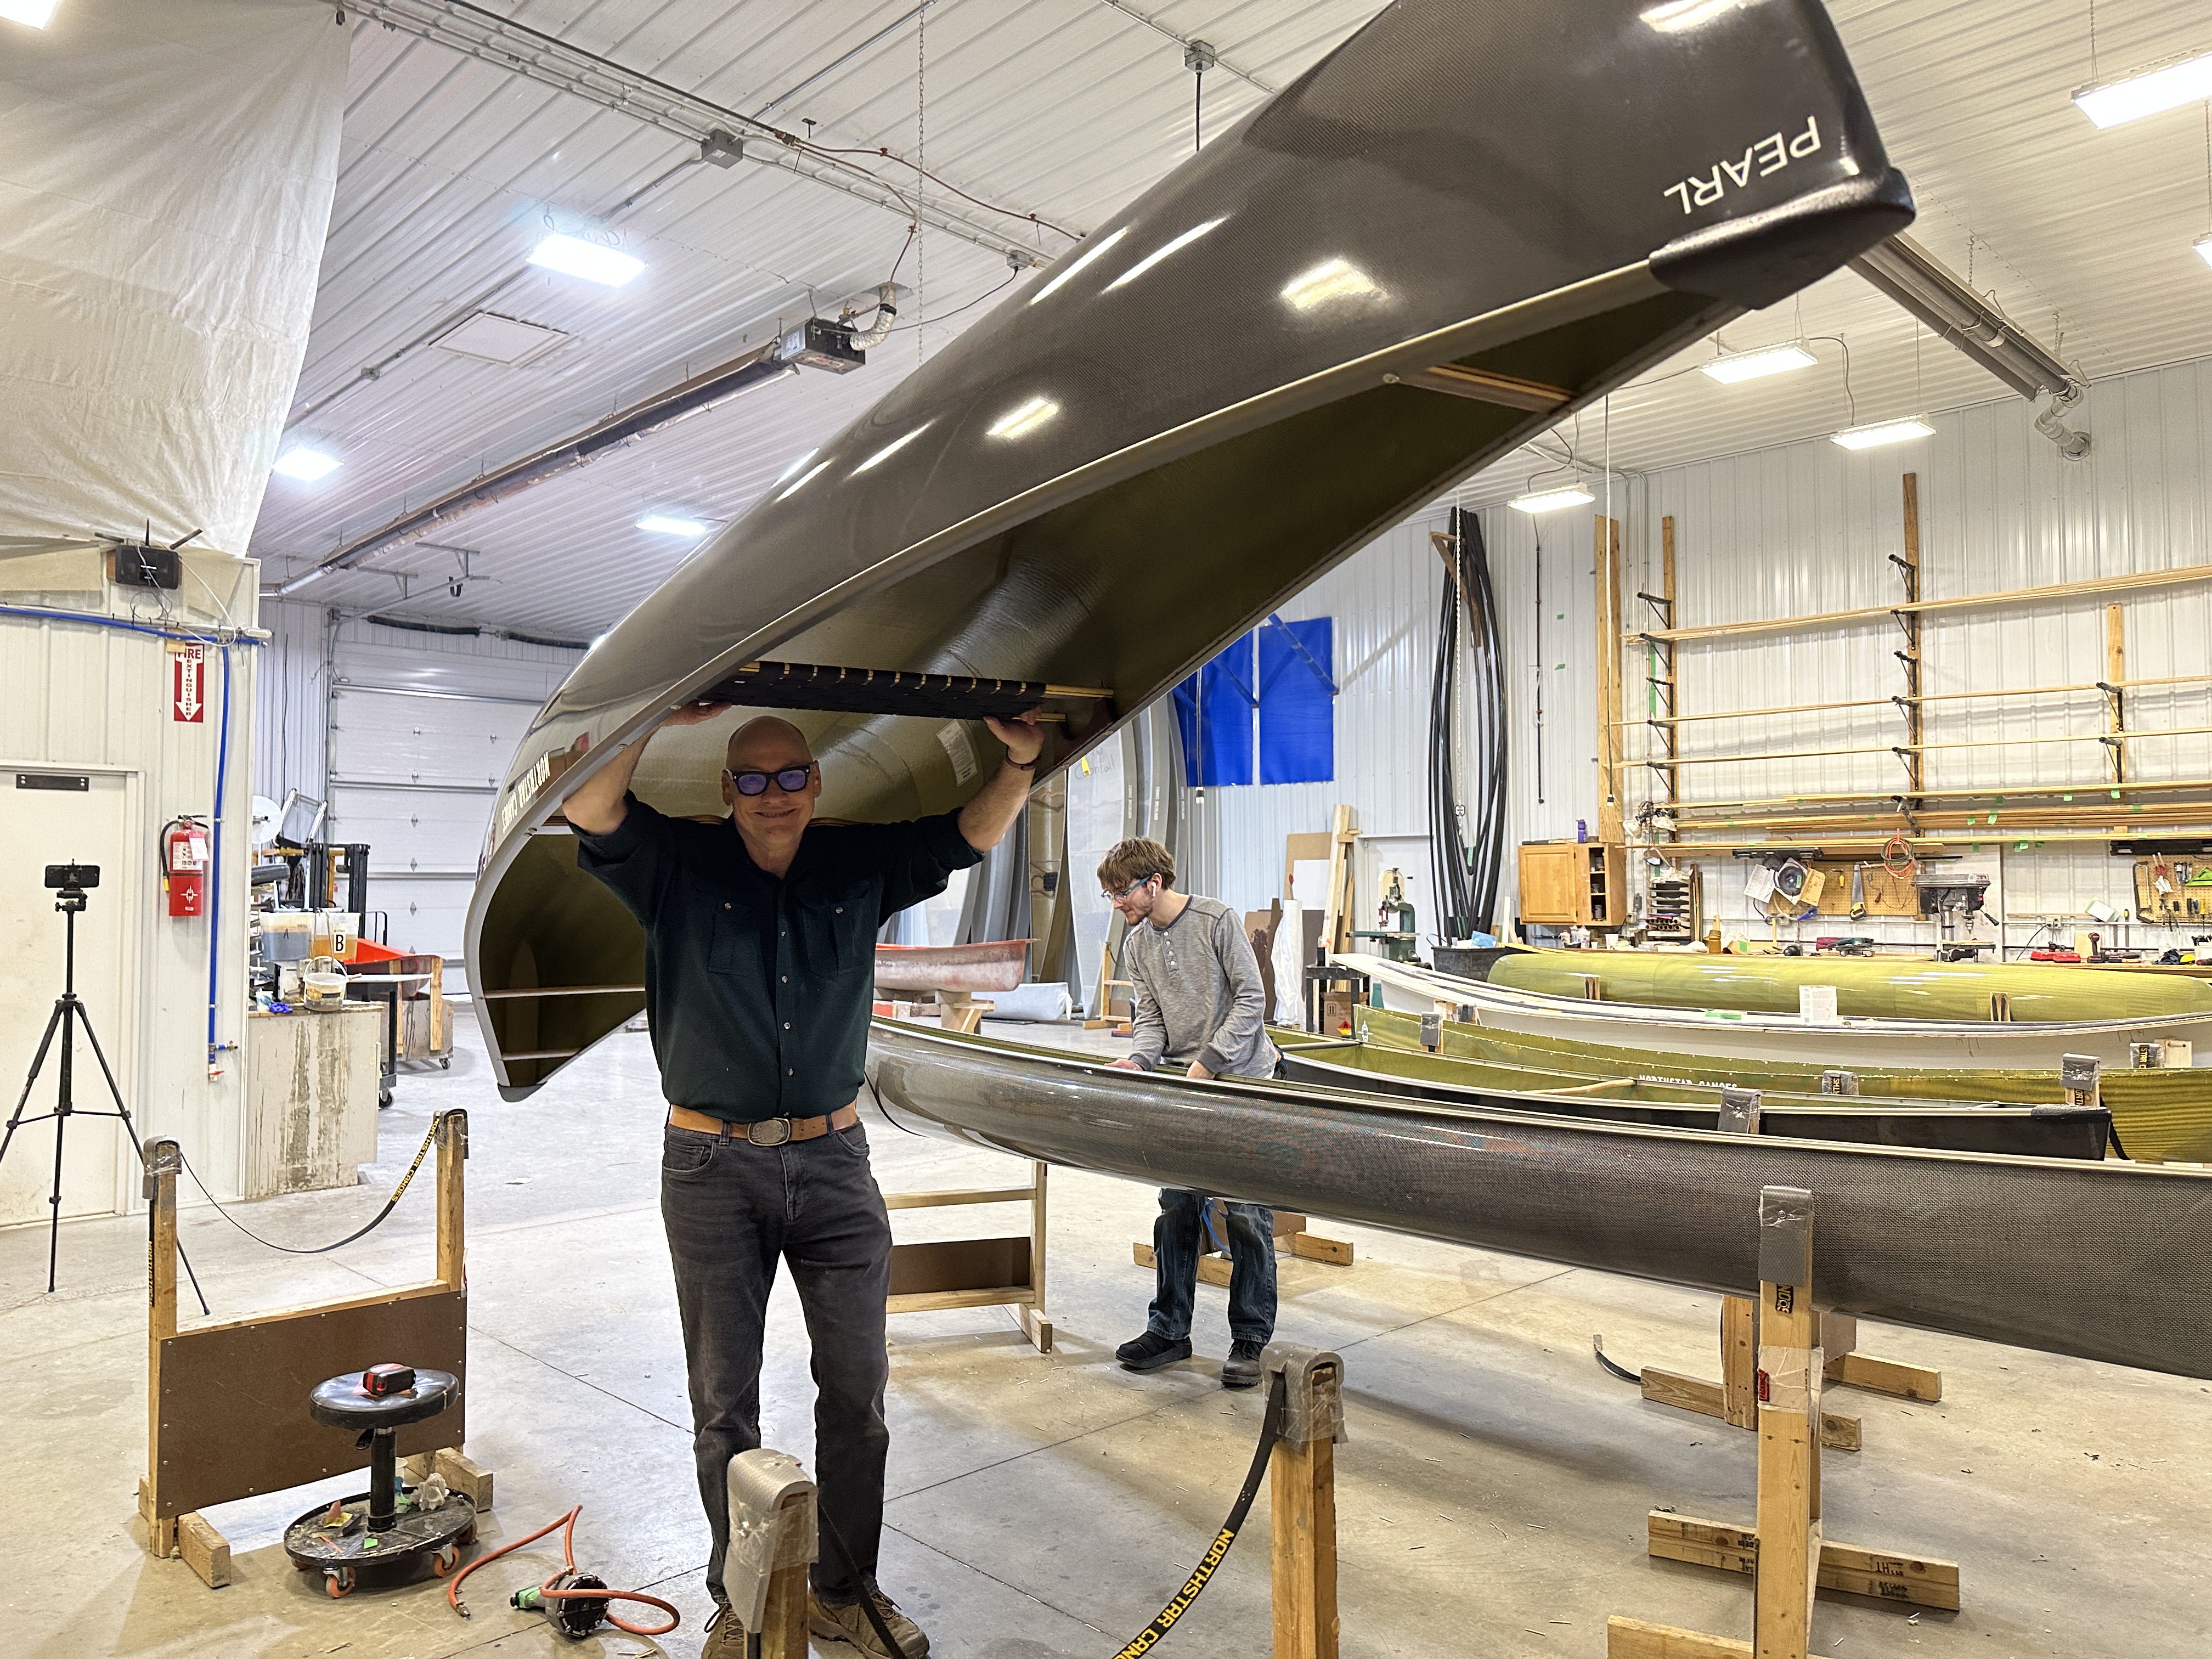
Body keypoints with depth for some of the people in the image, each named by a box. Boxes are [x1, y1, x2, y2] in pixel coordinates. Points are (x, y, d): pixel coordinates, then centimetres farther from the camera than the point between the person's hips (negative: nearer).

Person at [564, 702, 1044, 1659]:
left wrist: (1019, 761, -14)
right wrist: (654, 721, -31)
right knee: (724, 1401, 9)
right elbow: (590, 809, -17)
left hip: (833, 1158, 2)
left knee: (858, 1385, 9)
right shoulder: (678, 867, -4)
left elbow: (973, 834, 4)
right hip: (712, 1163, -2)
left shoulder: (862, 868, 3)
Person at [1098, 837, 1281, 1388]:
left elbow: (1251, 999, -12)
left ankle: (1249, 1339, 9)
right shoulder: (1137, 945, 8)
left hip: (1243, 1080, -5)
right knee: (1177, 1209, 8)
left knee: (1246, 1214, -2)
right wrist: (1139, 1059, -12)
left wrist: (1208, 1061, -17)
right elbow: (1151, 1015, 8)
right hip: (1184, 1089, 6)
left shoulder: (1215, 919, -11)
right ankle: (1170, 1329, 20)